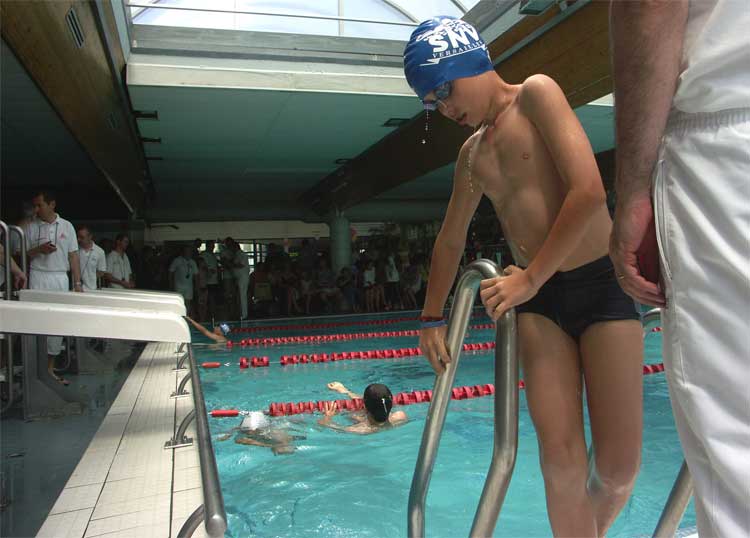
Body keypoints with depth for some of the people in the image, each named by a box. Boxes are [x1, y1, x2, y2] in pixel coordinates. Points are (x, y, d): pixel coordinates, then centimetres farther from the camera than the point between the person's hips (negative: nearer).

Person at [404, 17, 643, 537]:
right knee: (560, 456, -4)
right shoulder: (470, 154, 15)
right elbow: (451, 240, 23)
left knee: (619, 463, 0)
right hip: (538, 302, 5)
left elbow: (589, 191, -16)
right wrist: (432, 319, 24)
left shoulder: (535, 94, -4)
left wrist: (532, 277, -15)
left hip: (602, 285, -5)